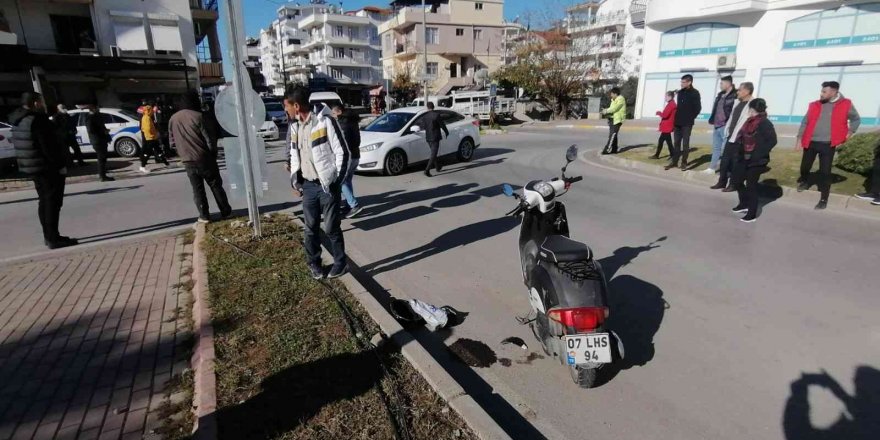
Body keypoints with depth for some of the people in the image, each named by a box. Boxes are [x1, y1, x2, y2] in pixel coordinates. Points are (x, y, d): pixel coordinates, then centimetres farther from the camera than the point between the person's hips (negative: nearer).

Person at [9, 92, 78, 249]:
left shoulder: (19, 121, 12)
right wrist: (60, 164, -15)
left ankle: (49, 236, 21)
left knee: (45, 201, 15)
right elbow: (49, 147, -21)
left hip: (34, 167, 9)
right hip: (48, 167, -9)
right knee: (53, 202, -5)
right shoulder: (37, 120, -17)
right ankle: (53, 239, -4)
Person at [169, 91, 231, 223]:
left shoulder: (172, 119, 6)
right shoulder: (197, 116, -10)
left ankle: (204, 216, 11)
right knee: (216, 185, 8)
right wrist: (214, 153, 3)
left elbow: (172, 140, 11)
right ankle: (226, 212, 14)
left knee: (197, 189, 10)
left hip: (187, 161, 3)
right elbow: (209, 138, -11)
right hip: (204, 158, -3)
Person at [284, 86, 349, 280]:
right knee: (311, 229, 12)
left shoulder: (325, 122, -13)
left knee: (331, 228, 3)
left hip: (327, 186, -6)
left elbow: (341, 153, -13)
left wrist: (336, 182, -13)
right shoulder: (294, 127, 9)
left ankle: (340, 262, 22)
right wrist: (294, 180, 10)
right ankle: (314, 263, 29)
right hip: (308, 186, 6)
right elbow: (292, 156, 19)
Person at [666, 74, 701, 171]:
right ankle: (674, 161, 12)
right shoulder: (680, 92, 11)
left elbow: (698, 108, -8)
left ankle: (684, 163, 4)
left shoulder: (695, 93, -6)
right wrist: (676, 118, 7)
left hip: (687, 123, -6)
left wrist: (691, 117, -7)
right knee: (676, 142, 7)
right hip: (678, 122, 6)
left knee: (685, 143, -1)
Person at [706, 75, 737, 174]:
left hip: (726, 126, -9)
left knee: (725, 148, -5)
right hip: (717, 126, 9)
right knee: (716, 147, 16)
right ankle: (712, 168, 25)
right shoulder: (720, 95, 14)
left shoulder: (735, 96, -12)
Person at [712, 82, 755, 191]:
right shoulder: (738, 104, 14)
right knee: (724, 160, 10)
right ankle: (722, 182, 20)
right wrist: (727, 131, 13)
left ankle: (733, 184, 10)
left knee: (735, 162, 0)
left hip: (739, 139, -8)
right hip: (730, 137, 8)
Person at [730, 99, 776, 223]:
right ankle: (744, 204, 36)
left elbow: (772, 141, -20)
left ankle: (752, 214, 8)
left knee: (751, 186, -2)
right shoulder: (749, 122, 9)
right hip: (743, 159, 8)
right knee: (737, 181, 16)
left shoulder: (765, 123, -15)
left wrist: (756, 154, -22)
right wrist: (739, 152, 5)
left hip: (755, 161, -8)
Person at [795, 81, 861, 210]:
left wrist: (848, 135, 4)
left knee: (825, 172, -3)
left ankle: (824, 199, 7)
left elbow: (856, 119, 13)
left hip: (828, 145, -2)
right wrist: (799, 138, 3)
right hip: (810, 142, 2)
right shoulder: (814, 105, 4)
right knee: (804, 167, 11)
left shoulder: (846, 105, 1)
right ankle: (804, 182, 43)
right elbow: (805, 123, 8)